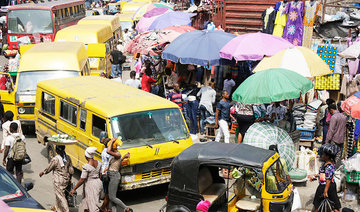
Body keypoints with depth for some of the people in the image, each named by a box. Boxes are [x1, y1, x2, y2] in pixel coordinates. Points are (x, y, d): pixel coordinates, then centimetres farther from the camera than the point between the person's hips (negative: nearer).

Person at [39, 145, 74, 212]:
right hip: (66, 179, 7)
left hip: (58, 181, -7)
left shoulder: (55, 159, -21)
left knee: (60, 196, 4)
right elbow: (71, 170, 2)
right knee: (58, 194, 25)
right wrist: (70, 178, 16)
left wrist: (42, 173, 12)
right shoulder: (68, 158, -4)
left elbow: (48, 169, -7)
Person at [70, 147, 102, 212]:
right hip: (98, 183, 7)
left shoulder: (86, 166, -22)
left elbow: (82, 180, -20)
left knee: (92, 205, 0)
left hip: (90, 185, -7)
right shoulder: (98, 163, -2)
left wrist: (74, 189, -12)